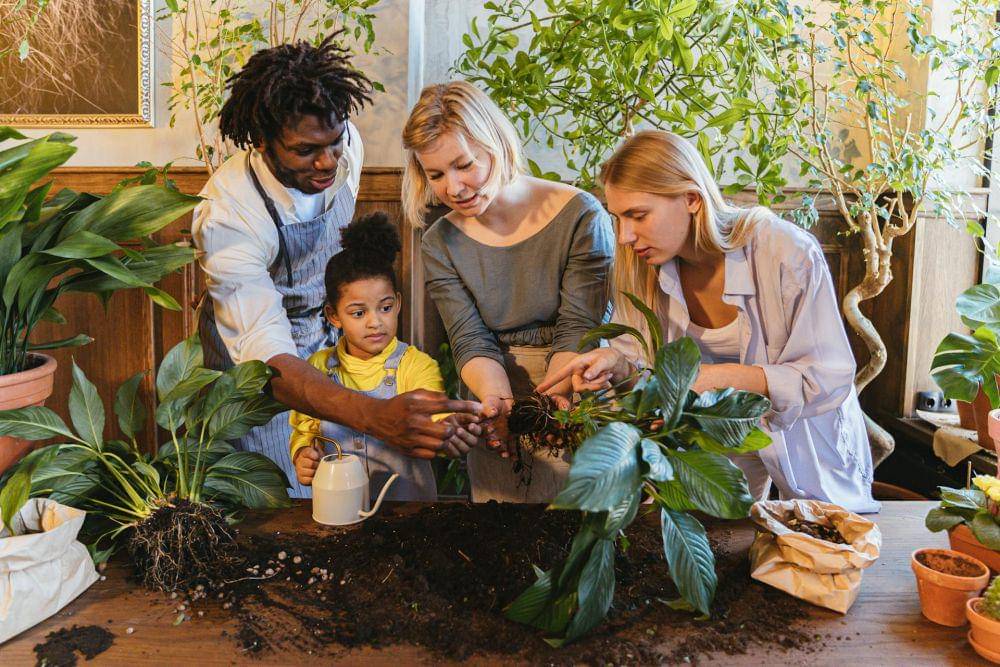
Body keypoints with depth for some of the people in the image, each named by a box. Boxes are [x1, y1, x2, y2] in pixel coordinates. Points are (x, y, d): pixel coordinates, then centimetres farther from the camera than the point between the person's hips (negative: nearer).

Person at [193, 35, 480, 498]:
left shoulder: (344, 144, -18)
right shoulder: (226, 216, -35)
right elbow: (265, 355, -43)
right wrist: (376, 416, -59)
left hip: (330, 333, 5)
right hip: (257, 358, -4)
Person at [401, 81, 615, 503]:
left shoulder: (580, 216, -6)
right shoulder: (440, 244, 4)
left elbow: (578, 331, -10)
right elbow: (471, 342, -5)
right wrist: (498, 399, -26)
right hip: (499, 393, 2)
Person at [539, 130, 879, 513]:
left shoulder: (789, 253, -31)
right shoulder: (643, 267, -16)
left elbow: (829, 380, -27)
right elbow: (640, 360, -5)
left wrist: (725, 376, -40)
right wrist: (615, 363, -29)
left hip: (806, 434, -2)